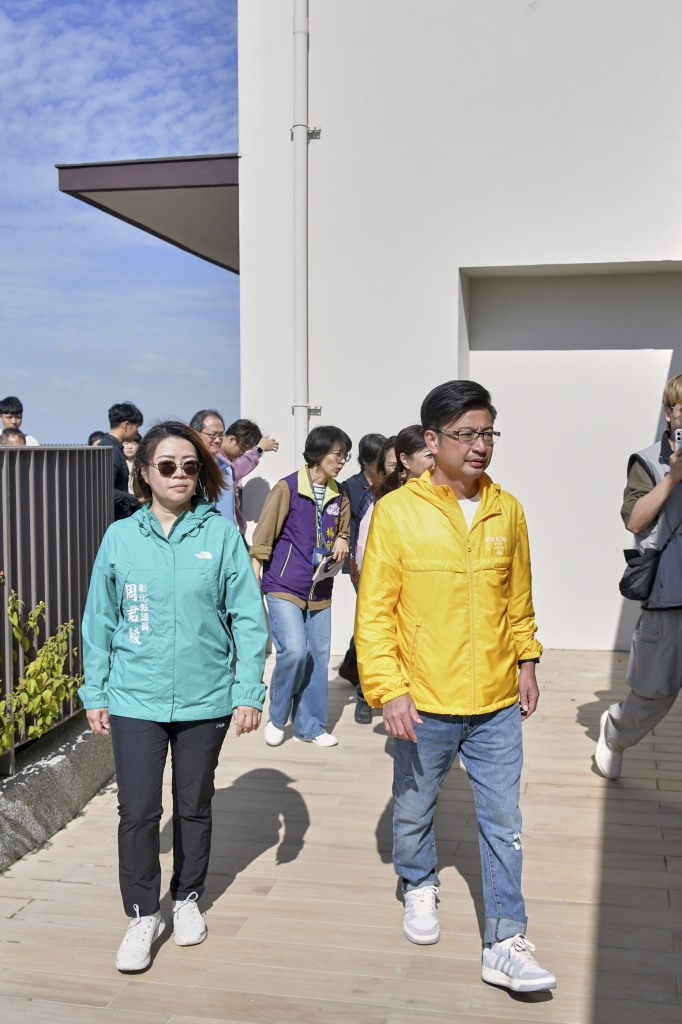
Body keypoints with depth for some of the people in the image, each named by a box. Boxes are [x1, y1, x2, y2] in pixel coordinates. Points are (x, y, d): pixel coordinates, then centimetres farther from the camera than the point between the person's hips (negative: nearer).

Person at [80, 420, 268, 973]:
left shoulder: (222, 534, -5)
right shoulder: (120, 537, 0)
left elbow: (248, 617, -3)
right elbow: (99, 621, 6)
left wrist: (250, 691, -6)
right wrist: (95, 693, 6)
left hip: (205, 699, 0)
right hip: (134, 699, 0)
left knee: (195, 806, 15)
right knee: (138, 811, -1)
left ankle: (188, 898, 37)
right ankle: (143, 915, 20)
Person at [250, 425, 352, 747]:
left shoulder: (339, 497, 8)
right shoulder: (287, 488, -9)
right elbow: (262, 539, -7)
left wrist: (342, 540, -1)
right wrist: (254, 585, -10)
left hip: (320, 590, 6)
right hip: (284, 587, -6)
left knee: (318, 656, 8)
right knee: (294, 651, -15)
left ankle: (310, 725, 22)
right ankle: (277, 718, 8)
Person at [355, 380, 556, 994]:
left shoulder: (507, 510, 2)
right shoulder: (397, 511, -11)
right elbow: (374, 611, -10)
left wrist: (526, 661, 11)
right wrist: (389, 689, -15)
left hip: (497, 702, 3)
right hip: (424, 704, -2)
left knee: (504, 823, 7)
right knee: (414, 809, 19)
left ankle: (505, 946, 20)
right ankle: (419, 888, 47)